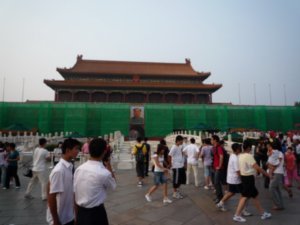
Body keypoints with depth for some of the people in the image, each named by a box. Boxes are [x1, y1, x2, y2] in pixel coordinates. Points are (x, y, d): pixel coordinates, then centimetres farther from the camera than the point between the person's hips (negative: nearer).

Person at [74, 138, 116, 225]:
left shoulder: (79, 169, -7)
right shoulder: (104, 173, -24)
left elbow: (75, 194, 2)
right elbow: (113, 186, -2)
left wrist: (77, 216, 15)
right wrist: (109, 167, 7)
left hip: (80, 213, 5)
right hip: (96, 214, -5)